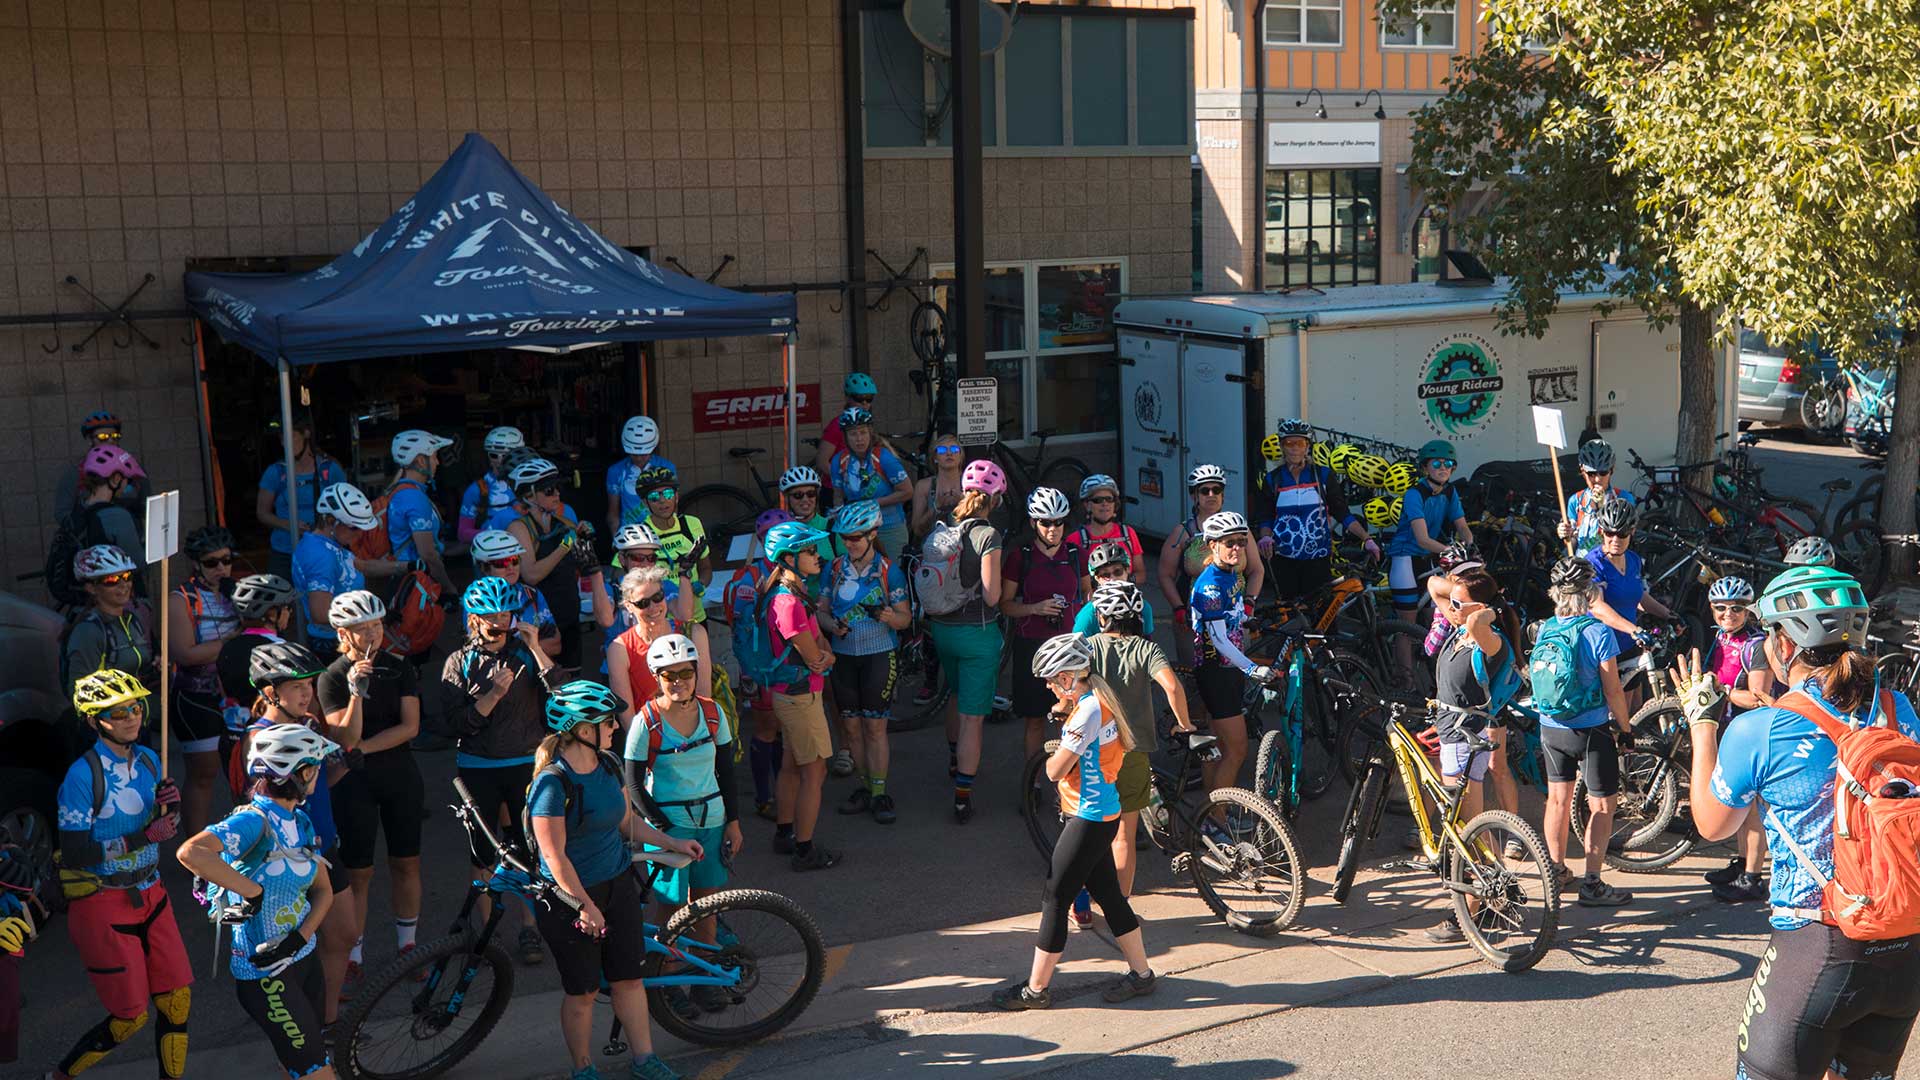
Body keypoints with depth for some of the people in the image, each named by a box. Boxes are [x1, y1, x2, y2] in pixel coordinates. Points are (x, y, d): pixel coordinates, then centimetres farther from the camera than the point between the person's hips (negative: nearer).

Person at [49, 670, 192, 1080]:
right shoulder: (82, 774, -17)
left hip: (149, 894, 6)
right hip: (102, 903, -6)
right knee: (130, 1018, 0)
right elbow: (76, 853, -20)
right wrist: (144, 836, -25)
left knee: (177, 1000, 5)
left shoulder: (148, 760, 3)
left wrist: (170, 808, -10)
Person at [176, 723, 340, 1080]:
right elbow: (190, 852, -38)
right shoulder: (255, 820, -21)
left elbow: (324, 889, 9)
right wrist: (252, 892, -30)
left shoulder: (301, 822, 5)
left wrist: (298, 937, -9)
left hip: (303, 955, 8)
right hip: (265, 973, -8)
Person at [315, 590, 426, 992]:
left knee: (406, 863, 10)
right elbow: (346, 737, -17)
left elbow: (410, 727, -7)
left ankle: (407, 944, 24)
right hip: (354, 781, -3)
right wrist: (357, 692, -28)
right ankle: (352, 956, 10)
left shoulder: (400, 669, 1)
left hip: (400, 774, 3)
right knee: (357, 872, 0)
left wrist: (363, 747, -14)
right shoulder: (332, 678, -8)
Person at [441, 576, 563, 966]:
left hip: (525, 763, 0)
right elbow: (458, 723, -9)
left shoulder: (525, 654, 2)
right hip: (478, 768, 0)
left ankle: (529, 929, 14)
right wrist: (493, 694, -21)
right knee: (483, 850, 6)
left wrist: (536, 648, -18)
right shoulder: (460, 662, 0)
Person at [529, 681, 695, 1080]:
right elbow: (555, 857, -20)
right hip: (571, 896, -6)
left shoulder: (607, 765, 0)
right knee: (582, 990, 8)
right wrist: (585, 906, -18)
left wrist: (672, 843, 8)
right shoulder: (552, 782, -22)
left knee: (629, 978, 13)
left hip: (618, 884, 6)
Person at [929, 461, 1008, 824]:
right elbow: (991, 595, -21)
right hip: (978, 632, -7)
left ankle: (955, 761, 50)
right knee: (973, 716, 0)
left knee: (958, 697, 30)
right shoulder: (988, 536, -19)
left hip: (942, 627, 7)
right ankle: (963, 794, 2)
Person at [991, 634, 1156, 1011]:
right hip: (1100, 815, 10)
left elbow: (1055, 770, -20)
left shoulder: (1087, 711, -22)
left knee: (1054, 899, -2)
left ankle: (1036, 989, 6)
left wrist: (1056, 752, -1)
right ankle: (1140, 973, 28)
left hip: (1089, 820, -10)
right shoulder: (1097, 702, 9)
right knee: (1108, 895, 18)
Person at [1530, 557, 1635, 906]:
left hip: (1550, 729, 6)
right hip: (1590, 732, -5)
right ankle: (1592, 884, 5)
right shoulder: (1598, 632, -16)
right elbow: (1612, 689, -14)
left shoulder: (1544, 630, 0)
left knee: (1558, 799, 18)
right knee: (1602, 804, 5)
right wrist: (1626, 727, -1)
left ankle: (1557, 872, 29)